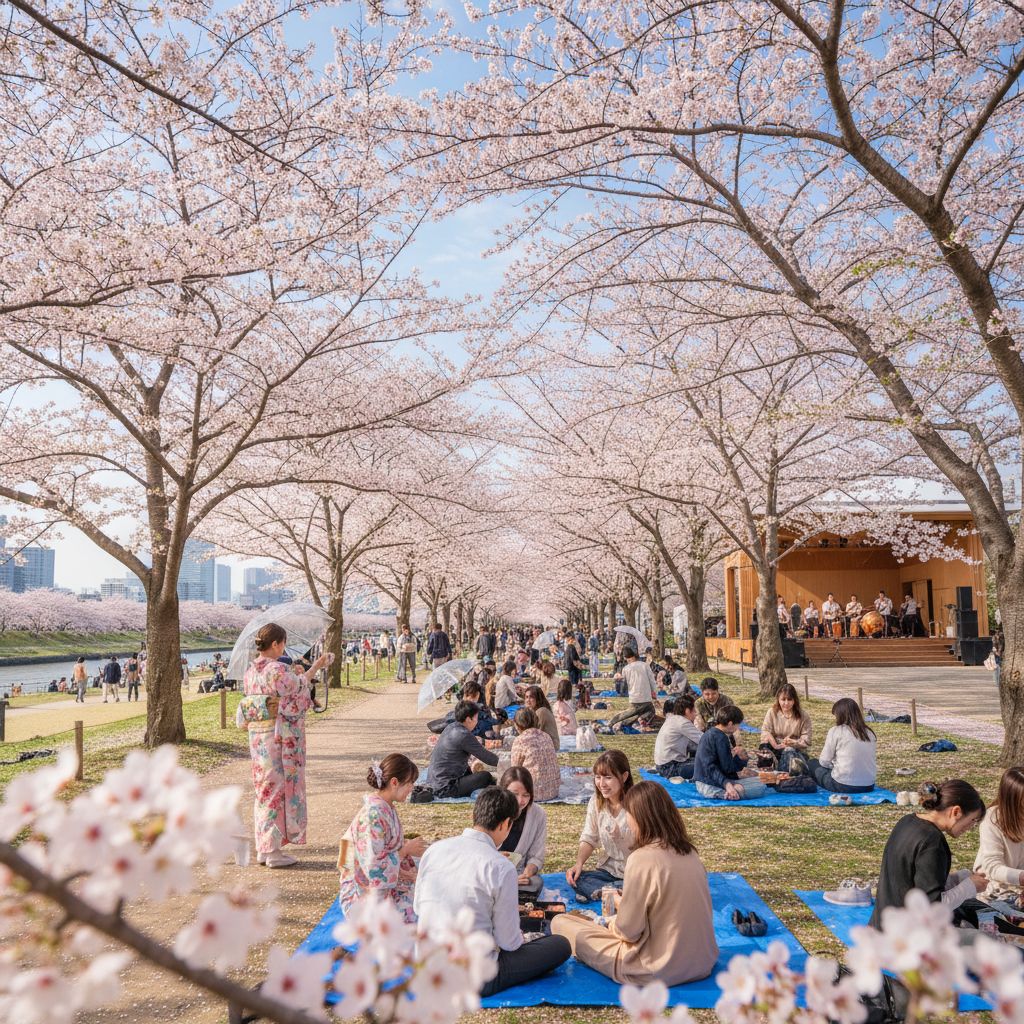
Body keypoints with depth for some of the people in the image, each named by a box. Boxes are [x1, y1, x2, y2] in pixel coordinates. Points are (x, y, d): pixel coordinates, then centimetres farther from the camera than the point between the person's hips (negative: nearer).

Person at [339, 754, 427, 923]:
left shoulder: (387, 808, 3)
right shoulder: (373, 815, -26)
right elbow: (374, 867, -26)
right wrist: (406, 849, -15)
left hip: (386, 887, 9)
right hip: (367, 896, -9)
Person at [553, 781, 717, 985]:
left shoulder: (642, 858, -21)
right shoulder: (689, 852, 0)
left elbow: (628, 931, -15)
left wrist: (620, 905, 5)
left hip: (659, 972, -7)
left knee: (560, 923, 0)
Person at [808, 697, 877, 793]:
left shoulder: (835, 731, -7)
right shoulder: (869, 732, 5)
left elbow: (824, 762, -2)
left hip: (843, 786, -5)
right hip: (868, 786, 5)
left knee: (812, 763, 20)